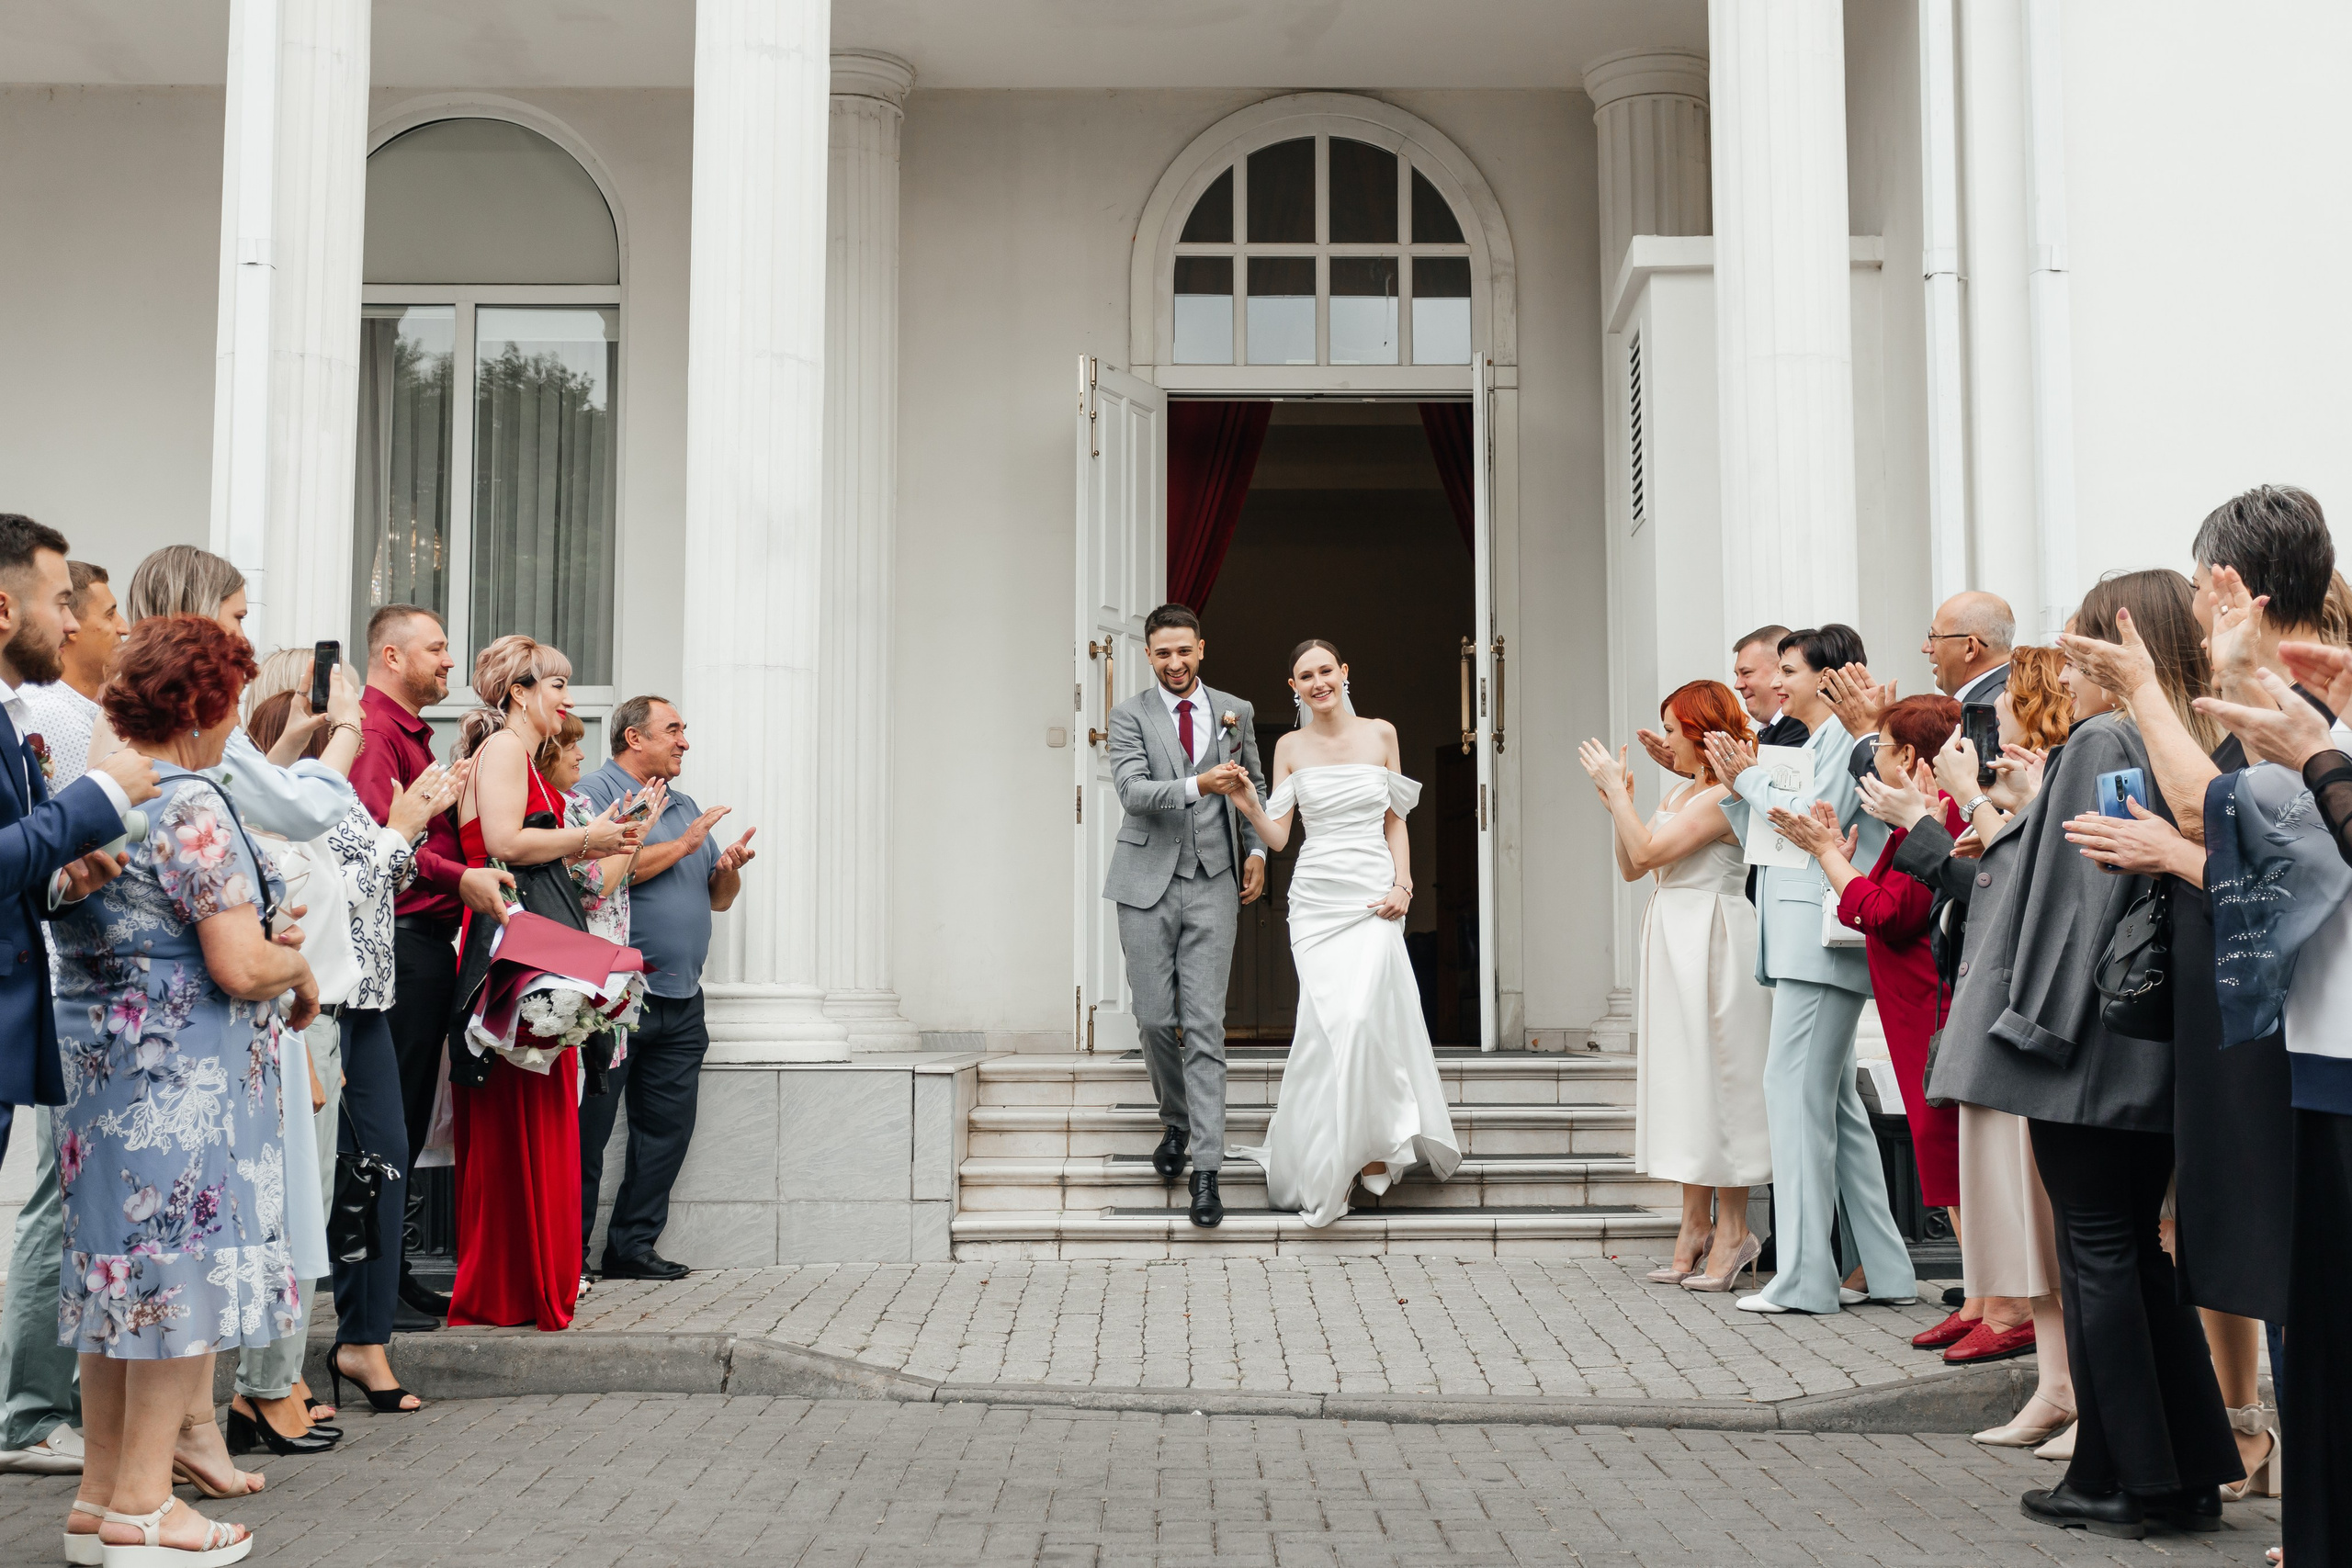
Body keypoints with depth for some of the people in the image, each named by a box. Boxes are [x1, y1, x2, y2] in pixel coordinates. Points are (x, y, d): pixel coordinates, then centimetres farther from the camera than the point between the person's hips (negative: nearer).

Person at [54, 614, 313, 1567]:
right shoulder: (189, 807, -17)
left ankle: (100, 1489, 23)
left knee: (117, 1259, 15)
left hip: (97, 1059, 9)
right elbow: (240, 968, -21)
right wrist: (298, 967, 0)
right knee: (182, 1265, 0)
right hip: (182, 1074, -9)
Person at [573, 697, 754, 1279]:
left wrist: (730, 868, -1)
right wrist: (683, 846, -12)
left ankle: (633, 1246, 16)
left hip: (681, 1000, 8)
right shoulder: (594, 793, -4)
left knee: (667, 1126, 8)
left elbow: (718, 898, 22)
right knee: (587, 1129, -1)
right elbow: (599, 873, -20)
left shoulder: (685, 805, 20)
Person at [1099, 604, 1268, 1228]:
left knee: (1205, 1025, -6)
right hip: (1148, 882, 0)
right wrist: (1198, 785, -28)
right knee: (1155, 1018, 1)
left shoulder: (1235, 712, 10)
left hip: (1214, 882, 1)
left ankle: (1206, 1170, -8)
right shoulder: (1130, 716, 1)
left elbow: (1252, 785, 22)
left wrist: (1257, 851, 9)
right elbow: (1132, 790, -14)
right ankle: (1176, 1121, 30)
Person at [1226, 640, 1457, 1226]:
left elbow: (1395, 821, 11)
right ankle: (1329, 1154, 7)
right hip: (1315, 897, 1)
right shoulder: (1290, 747, 7)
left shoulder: (1381, 733, 7)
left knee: (1360, 1017, -15)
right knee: (1329, 1020, -7)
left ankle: (1371, 1146, 2)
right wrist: (1249, 804, -15)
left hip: (1373, 897, -1)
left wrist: (1403, 884, -1)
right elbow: (1276, 837, 4)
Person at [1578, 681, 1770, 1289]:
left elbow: (1646, 853, -17)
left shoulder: (1723, 798, -13)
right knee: (1684, 1080, 9)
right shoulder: (1682, 795, 17)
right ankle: (1696, 1225, 14)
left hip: (1710, 942, -10)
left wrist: (1614, 788, -9)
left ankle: (1731, 1230, 1)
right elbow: (1630, 867, 17)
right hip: (1673, 942, 10)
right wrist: (1619, 803, 7)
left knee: (1715, 1080, -6)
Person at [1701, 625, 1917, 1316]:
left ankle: (1804, 1276, -9)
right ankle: (1881, 1268, 16)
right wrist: (1736, 785, 11)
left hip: (1825, 938, -10)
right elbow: (1766, 841, 21)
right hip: (1797, 940, 10)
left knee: (1796, 1088, -11)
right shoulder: (1807, 746, 22)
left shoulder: (1847, 738, -7)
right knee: (1832, 1097, 11)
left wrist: (1751, 778, -6)